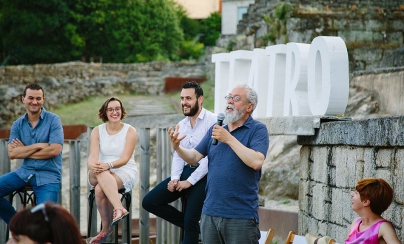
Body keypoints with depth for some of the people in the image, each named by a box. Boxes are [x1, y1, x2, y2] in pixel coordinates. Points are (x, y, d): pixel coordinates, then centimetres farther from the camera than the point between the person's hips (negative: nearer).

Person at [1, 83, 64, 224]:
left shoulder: (53, 120, -4)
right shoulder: (18, 124, 6)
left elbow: (55, 150, -15)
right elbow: (12, 153, -5)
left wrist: (24, 151, -7)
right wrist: (38, 146, -16)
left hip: (48, 175, -4)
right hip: (24, 173, 4)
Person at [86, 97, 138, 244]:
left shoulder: (130, 131, -1)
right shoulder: (97, 131, 6)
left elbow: (125, 159, -12)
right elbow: (93, 156, -8)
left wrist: (108, 165, -31)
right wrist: (92, 165, -32)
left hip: (125, 173, -3)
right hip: (100, 174, 3)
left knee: (100, 189, -33)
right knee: (101, 173, -36)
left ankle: (106, 230, -27)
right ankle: (119, 209, -43)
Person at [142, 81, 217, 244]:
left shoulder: (212, 121, -12)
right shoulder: (181, 125, 14)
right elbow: (177, 155, 15)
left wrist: (190, 181, -17)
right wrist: (174, 178, -4)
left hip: (202, 176, -8)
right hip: (184, 172, 8)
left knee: (190, 221, -11)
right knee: (150, 201, -1)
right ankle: (191, 226, 10)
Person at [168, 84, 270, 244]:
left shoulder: (258, 130, -5)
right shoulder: (215, 129, 13)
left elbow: (257, 162, -20)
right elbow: (194, 157, 9)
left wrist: (229, 139, -17)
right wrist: (177, 147, -11)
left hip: (241, 216, -6)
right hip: (210, 212, 6)